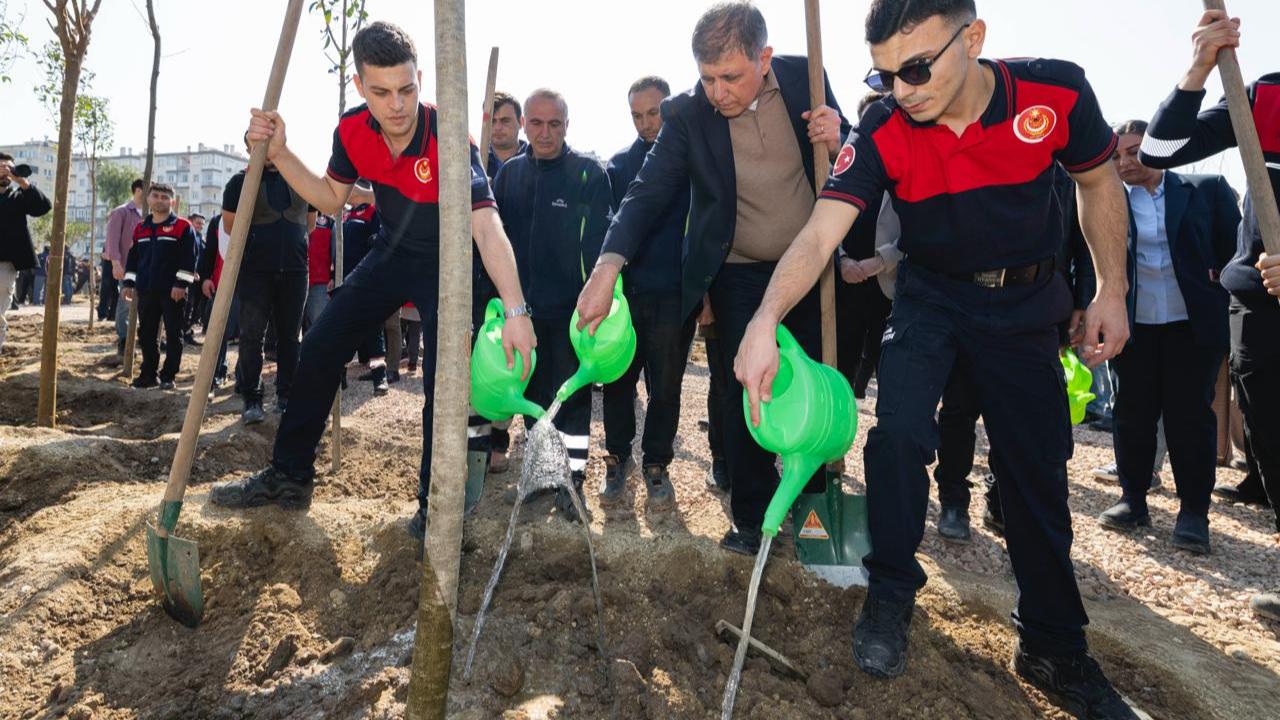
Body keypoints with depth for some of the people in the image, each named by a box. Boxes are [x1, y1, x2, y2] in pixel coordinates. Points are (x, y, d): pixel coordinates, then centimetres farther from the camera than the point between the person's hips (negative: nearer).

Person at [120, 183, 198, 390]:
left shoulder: (182, 227, -3)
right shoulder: (140, 229, 15)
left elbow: (189, 258, -9)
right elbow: (132, 258, 20)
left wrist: (181, 284, -15)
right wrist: (129, 282, 13)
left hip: (172, 291, -6)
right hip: (146, 291, 6)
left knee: (173, 335, -1)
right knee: (146, 334, 10)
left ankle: (168, 376, 6)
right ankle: (148, 374, 19)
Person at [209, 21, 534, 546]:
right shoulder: (353, 131, -12)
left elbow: (487, 227, -38)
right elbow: (331, 199, 6)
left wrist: (515, 311, -48)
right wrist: (280, 154, -10)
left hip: (445, 265, -5)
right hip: (390, 255, 6)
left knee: (443, 380, -14)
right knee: (319, 350, 3)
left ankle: (434, 503, 4)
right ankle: (289, 477, 19)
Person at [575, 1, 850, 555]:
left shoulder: (805, 78, -8)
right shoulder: (687, 114, -14)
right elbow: (647, 192, -19)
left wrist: (837, 141, -22)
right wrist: (607, 267, -34)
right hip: (739, 277, -2)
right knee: (745, 395, 1)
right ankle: (752, 517, 18)